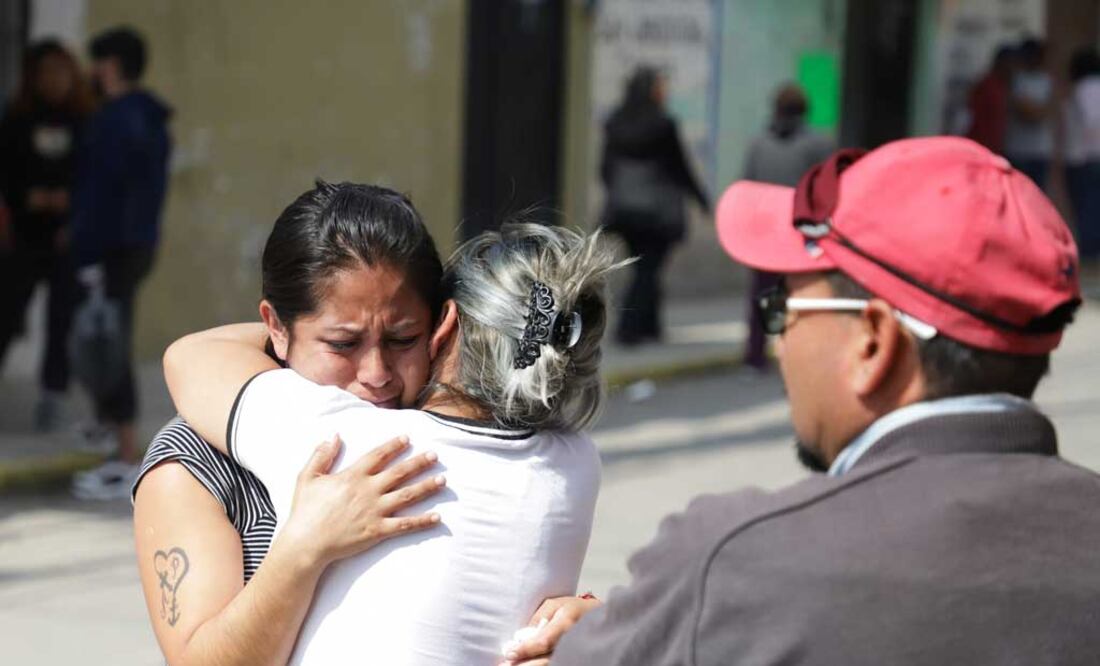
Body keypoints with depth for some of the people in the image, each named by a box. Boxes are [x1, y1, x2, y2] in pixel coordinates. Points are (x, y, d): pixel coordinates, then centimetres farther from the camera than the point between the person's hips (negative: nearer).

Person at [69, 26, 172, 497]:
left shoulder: (114, 120, -14)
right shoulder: (150, 119, 15)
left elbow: (101, 192, -19)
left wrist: (91, 256, -20)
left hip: (114, 248, -10)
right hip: (140, 242, 10)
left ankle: (129, 466, -8)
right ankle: (124, 453, 23)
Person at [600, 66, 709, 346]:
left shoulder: (614, 124, 2)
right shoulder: (663, 125, -12)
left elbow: (606, 168, 8)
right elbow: (679, 168, -6)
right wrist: (700, 196, 8)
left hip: (624, 207, 5)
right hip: (657, 210, -5)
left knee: (645, 268, 17)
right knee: (648, 269, 1)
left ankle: (648, 326, 22)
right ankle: (629, 328, -7)